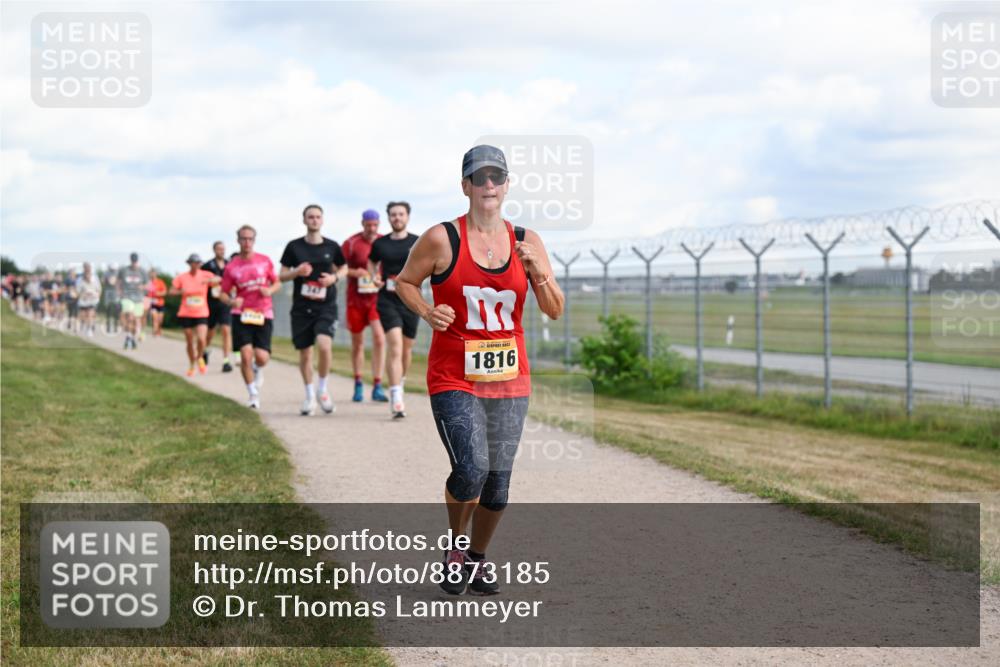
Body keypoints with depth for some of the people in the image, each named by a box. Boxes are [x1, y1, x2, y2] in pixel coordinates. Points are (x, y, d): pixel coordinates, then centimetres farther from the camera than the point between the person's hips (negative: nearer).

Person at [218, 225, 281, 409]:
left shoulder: (265, 261, 4)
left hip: (263, 315, 0)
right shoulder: (231, 267, 1)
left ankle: (258, 371, 30)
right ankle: (254, 396, 7)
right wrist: (231, 301, -15)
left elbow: (277, 283, 14)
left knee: (261, 358, -10)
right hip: (241, 314, 0)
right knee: (246, 356, -11)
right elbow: (223, 293, 7)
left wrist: (270, 290, -9)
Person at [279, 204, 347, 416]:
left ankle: (322, 388, 0)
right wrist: (297, 272, -13)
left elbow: (344, 267, 18)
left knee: (324, 345, -22)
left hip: (326, 306, -1)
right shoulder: (294, 247, 2)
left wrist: (334, 277, -4)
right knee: (304, 353, 6)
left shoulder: (331, 246, 3)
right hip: (301, 308, 1)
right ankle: (310, 396, 25)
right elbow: (282, 275, 7)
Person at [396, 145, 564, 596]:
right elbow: (404, 281, 7)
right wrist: (427, 312, -12)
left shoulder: (527, 242, 4)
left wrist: (538, 274, -13)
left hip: (510, 379, 4)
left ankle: (477, 559, 31)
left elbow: (555, 312, 5)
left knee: (498, 481, 7)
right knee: (471, 469, -19)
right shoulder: (442, 239, -6)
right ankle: (454, 547, 10)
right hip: (454, 378, -4)